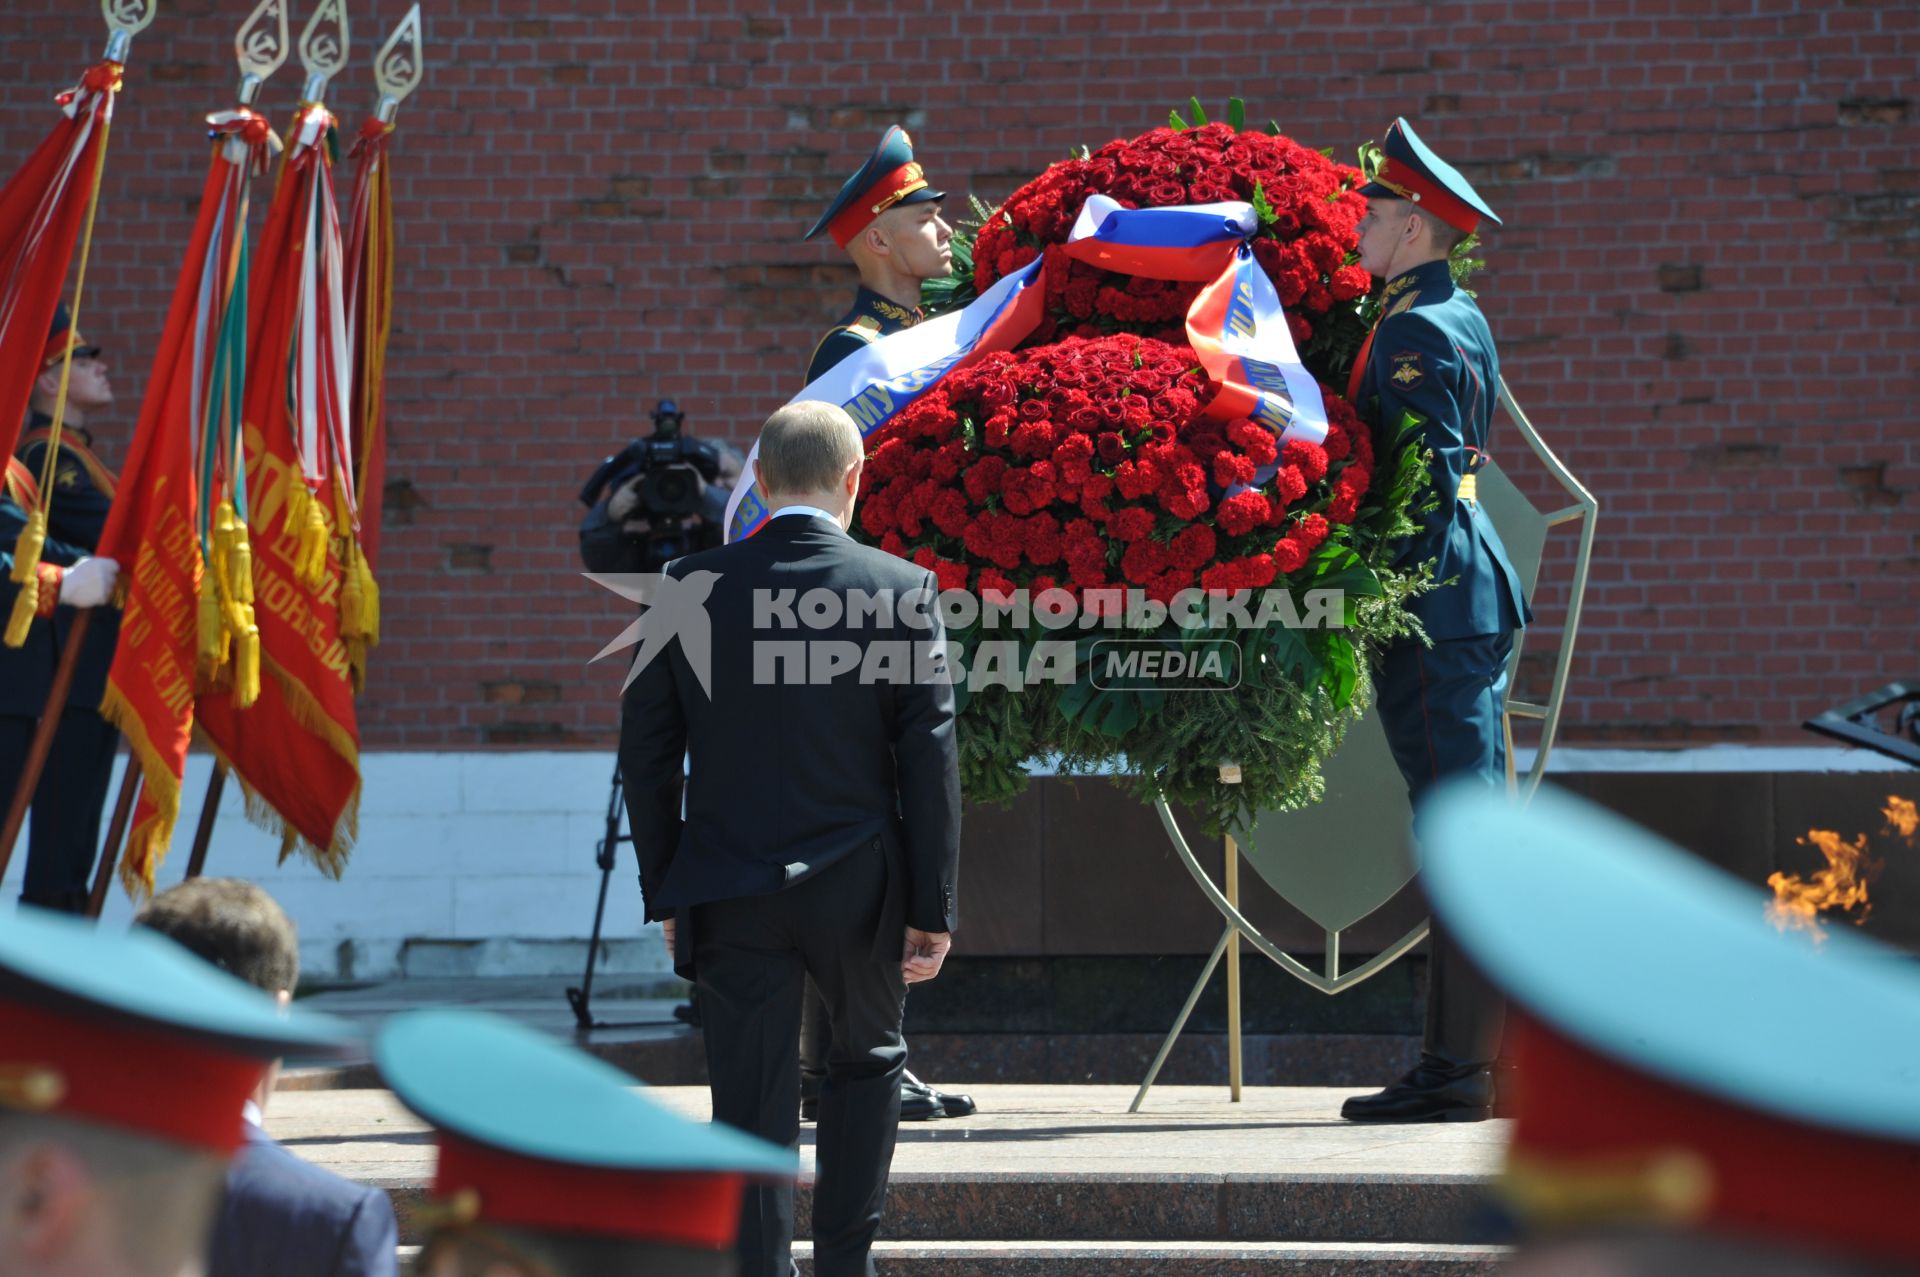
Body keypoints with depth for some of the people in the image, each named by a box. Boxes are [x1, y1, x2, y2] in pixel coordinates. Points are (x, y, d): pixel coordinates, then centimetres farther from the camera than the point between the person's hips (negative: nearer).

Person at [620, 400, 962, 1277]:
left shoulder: (690, 589, -2)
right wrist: (932, 908, -1)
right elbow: (930, 761, -6)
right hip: (858, 890, 0)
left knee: (751, 1106, 4)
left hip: (730, 896, 0)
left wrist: (664, 893, 11)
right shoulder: (902, 591, -6)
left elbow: (646, 756, 2)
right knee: (868, 1059, 23)